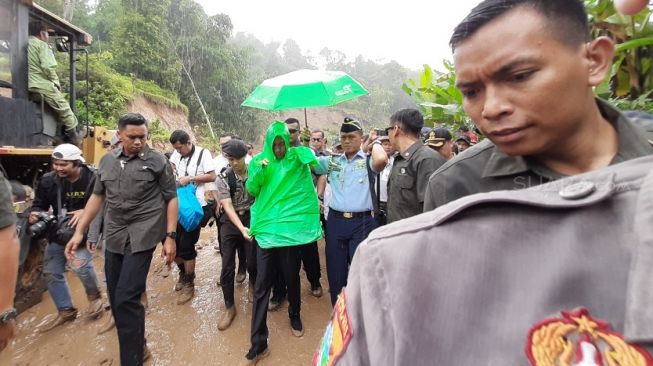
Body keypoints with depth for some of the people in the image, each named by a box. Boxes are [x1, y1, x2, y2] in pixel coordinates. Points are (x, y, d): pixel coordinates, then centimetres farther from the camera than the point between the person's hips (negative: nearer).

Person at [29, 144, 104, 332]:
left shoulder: (92, 179, -19)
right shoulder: (48, 180, -4)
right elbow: (39, 204, 8)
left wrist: (86, 212, -30)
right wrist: (35, 213, -14)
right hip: (58, 231, 6)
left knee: (80, 263, -26)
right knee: (51, 272, 11)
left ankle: (95, 296, 5)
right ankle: (66, 311, 30)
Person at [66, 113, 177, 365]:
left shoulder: (158, 161, -5)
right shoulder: (107, 161, 9)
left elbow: (171, 199, -5)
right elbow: (97, 196, 15)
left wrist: (170, 236, -9)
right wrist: (79, 232, 11)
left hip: (142, 235, -5)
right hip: (114, 236, 6)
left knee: (126, 299, -9)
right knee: (115, 298, 12)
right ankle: (136, 345, 33)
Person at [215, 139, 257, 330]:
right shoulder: (223, 178, -9)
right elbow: (228, 206, -15)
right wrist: (241, 228, -27)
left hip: (252, 218, 0)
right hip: (230, 222, 0)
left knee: (253, 261, 6)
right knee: (227, 266, 0)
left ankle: (252, 284, 41)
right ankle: (229, 307, 18)